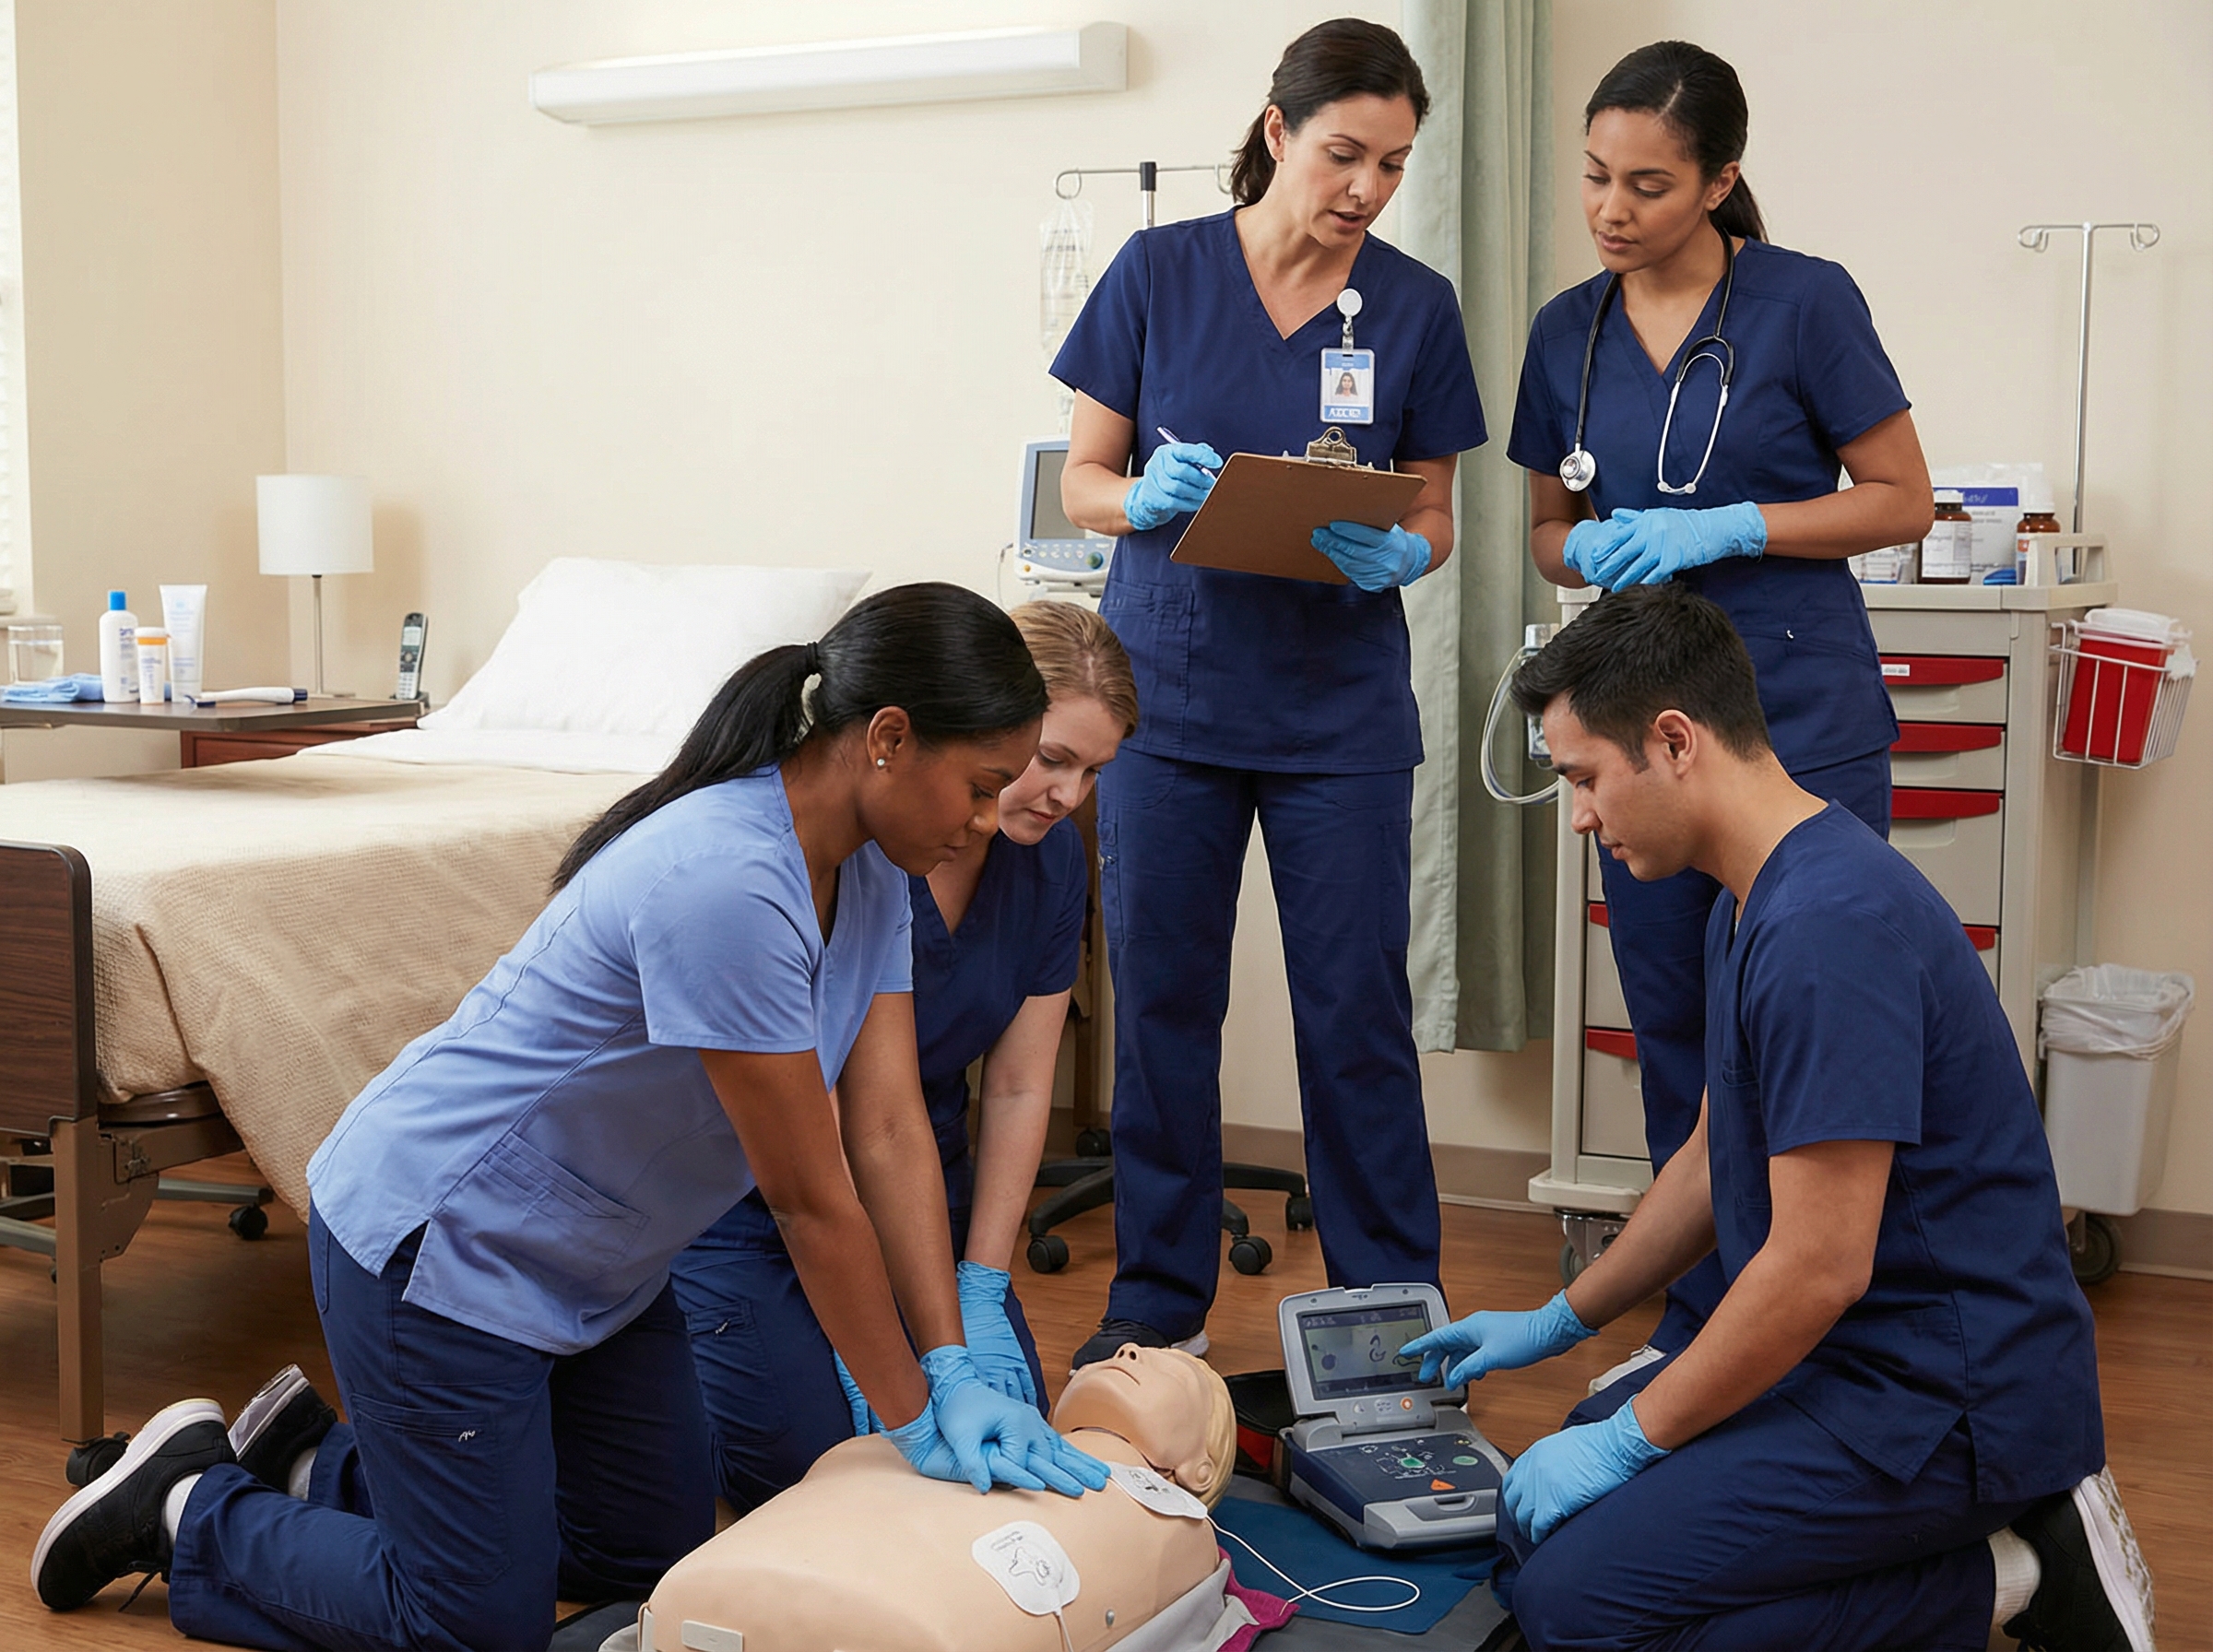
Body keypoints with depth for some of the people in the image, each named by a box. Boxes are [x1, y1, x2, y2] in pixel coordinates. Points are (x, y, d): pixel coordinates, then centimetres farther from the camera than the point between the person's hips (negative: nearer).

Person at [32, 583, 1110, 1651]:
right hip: (444, 1244, -9)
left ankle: (327, 1466, 30)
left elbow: (888, 1133, -6)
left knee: (652, 1560, 18)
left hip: (591, 1263, 10)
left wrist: (953, 1372, -11)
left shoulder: (868, 870, -6)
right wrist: (917, 1416, -16)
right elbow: (810, 1198, -27)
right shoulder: (725, 883, -35)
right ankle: (190, 1509, 20)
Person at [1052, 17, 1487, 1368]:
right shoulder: (1160, 272, 0)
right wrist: (1148, 498, -19)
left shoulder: (1415, 306, 2)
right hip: (1169, 690, 0)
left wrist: (1399, 556, -16)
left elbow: (1435, 517, 7)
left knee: (1358, 1011, 2)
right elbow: (1083, 482, 3)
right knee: (1161, 1003, 6)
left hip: (1340, 709, 0)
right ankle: (1159, 1296, 21)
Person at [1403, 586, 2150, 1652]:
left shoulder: (1826, 926, -25)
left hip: (1945, 1395, -10)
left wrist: (1632, 1435, -14)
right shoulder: (1753, 903, 9)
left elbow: (1819, 1267, -25)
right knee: (1551, 1497, 19)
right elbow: (1713, 1160, 21)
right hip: (1860, 1357, 11)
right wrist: (1559, 1321, 24)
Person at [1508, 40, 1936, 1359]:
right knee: (1676, 1039, 11)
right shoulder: (1568, 333, 7)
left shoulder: (1805, 301, -6)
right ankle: (1697, 1331, 24)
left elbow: (1904, 502, -3)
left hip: (1804, 720, -4)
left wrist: (1727, 527, -15)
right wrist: (1590, 551, -7)